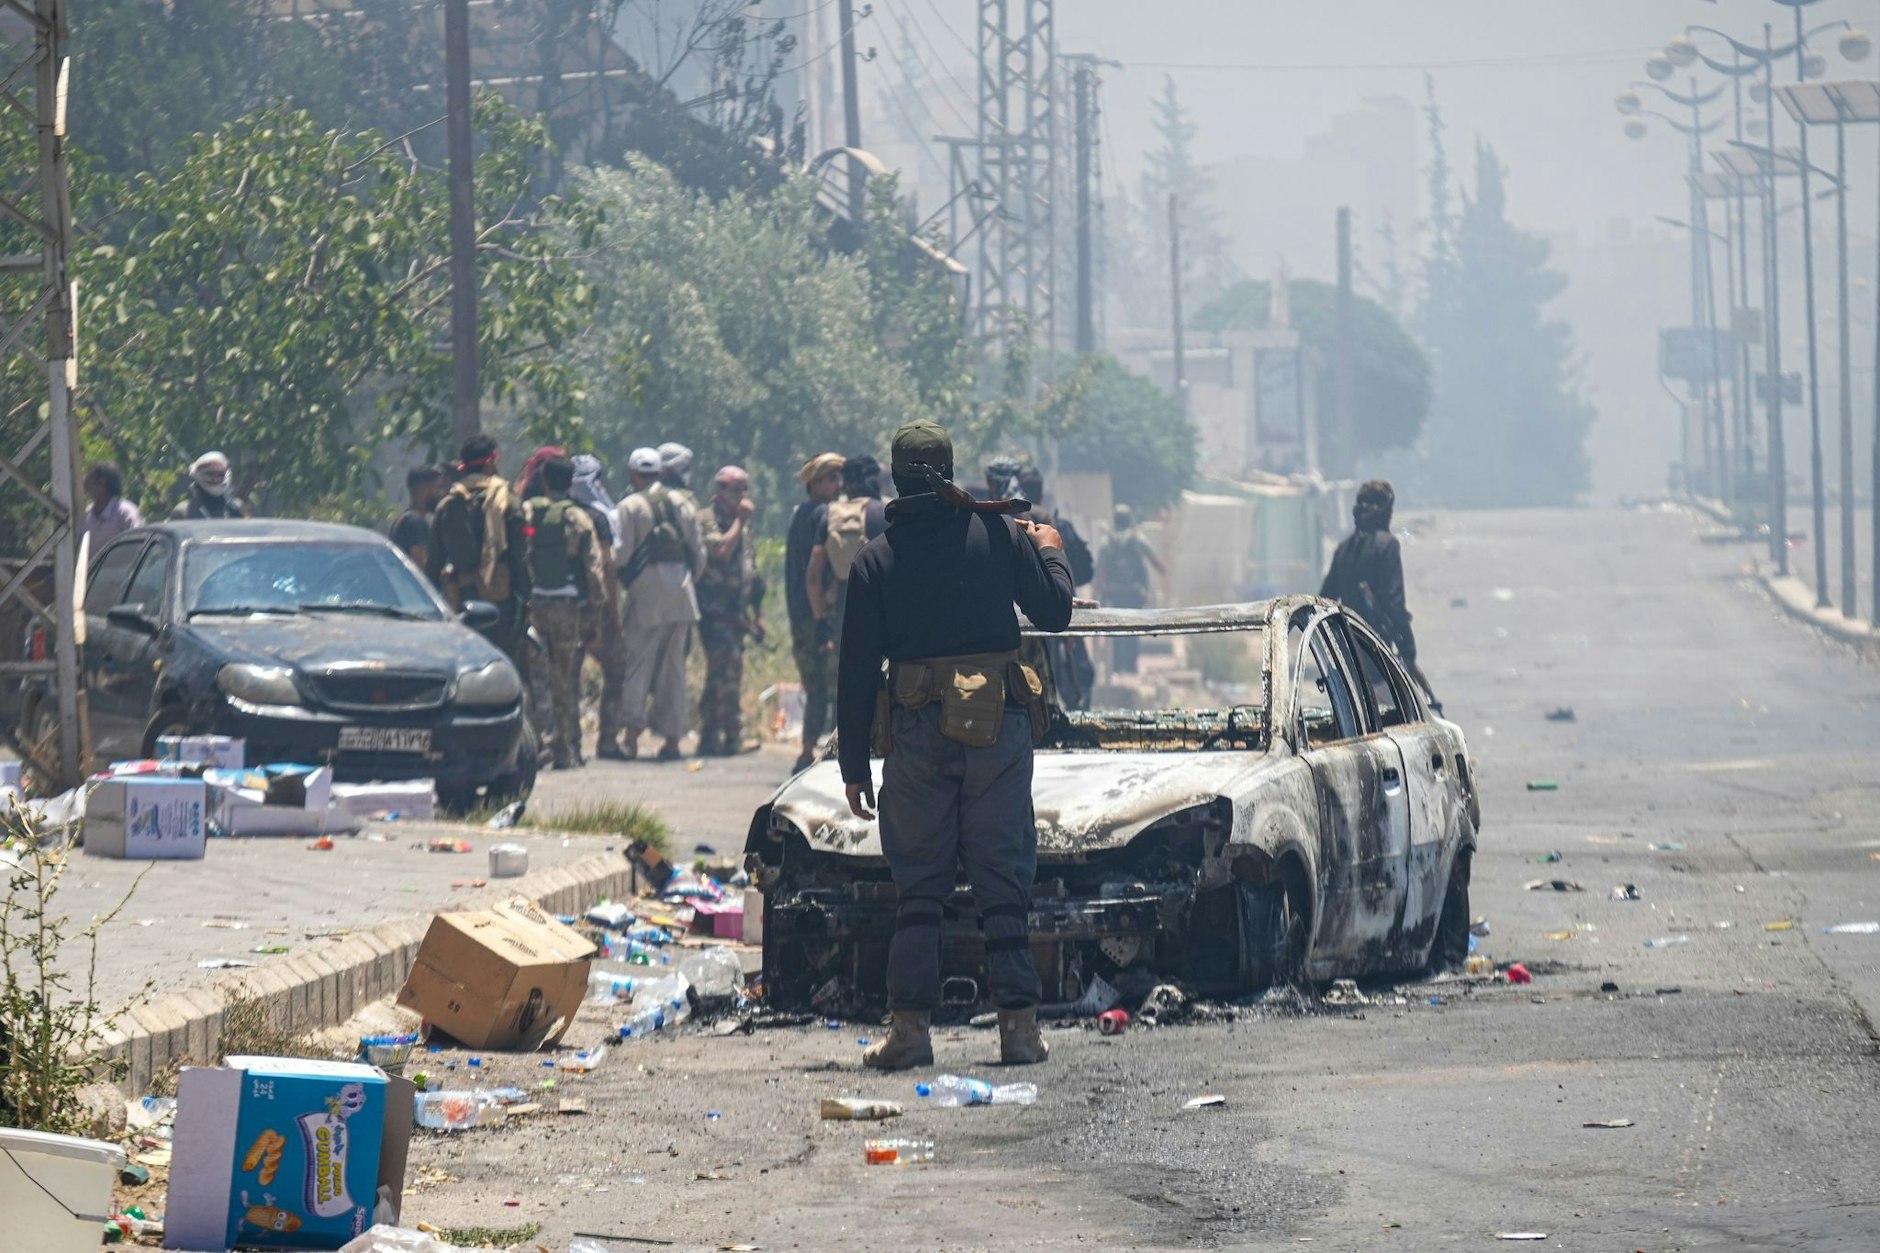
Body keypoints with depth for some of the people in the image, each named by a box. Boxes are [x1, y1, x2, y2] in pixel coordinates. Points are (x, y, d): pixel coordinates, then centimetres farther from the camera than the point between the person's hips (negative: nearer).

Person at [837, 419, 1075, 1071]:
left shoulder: (875, 560, 2)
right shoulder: (1001, 534, -1)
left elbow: (857, 672, 3)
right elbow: (1055, 612, 5)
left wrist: (855, 765, 8)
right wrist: (1050, 552, 25)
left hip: (917, 732, 0)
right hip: (998, 726, 0)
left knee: (918, 888, 6)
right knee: (1003, 880, 5)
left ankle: (911, 1026, 0)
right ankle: (1019, 1023, 1)